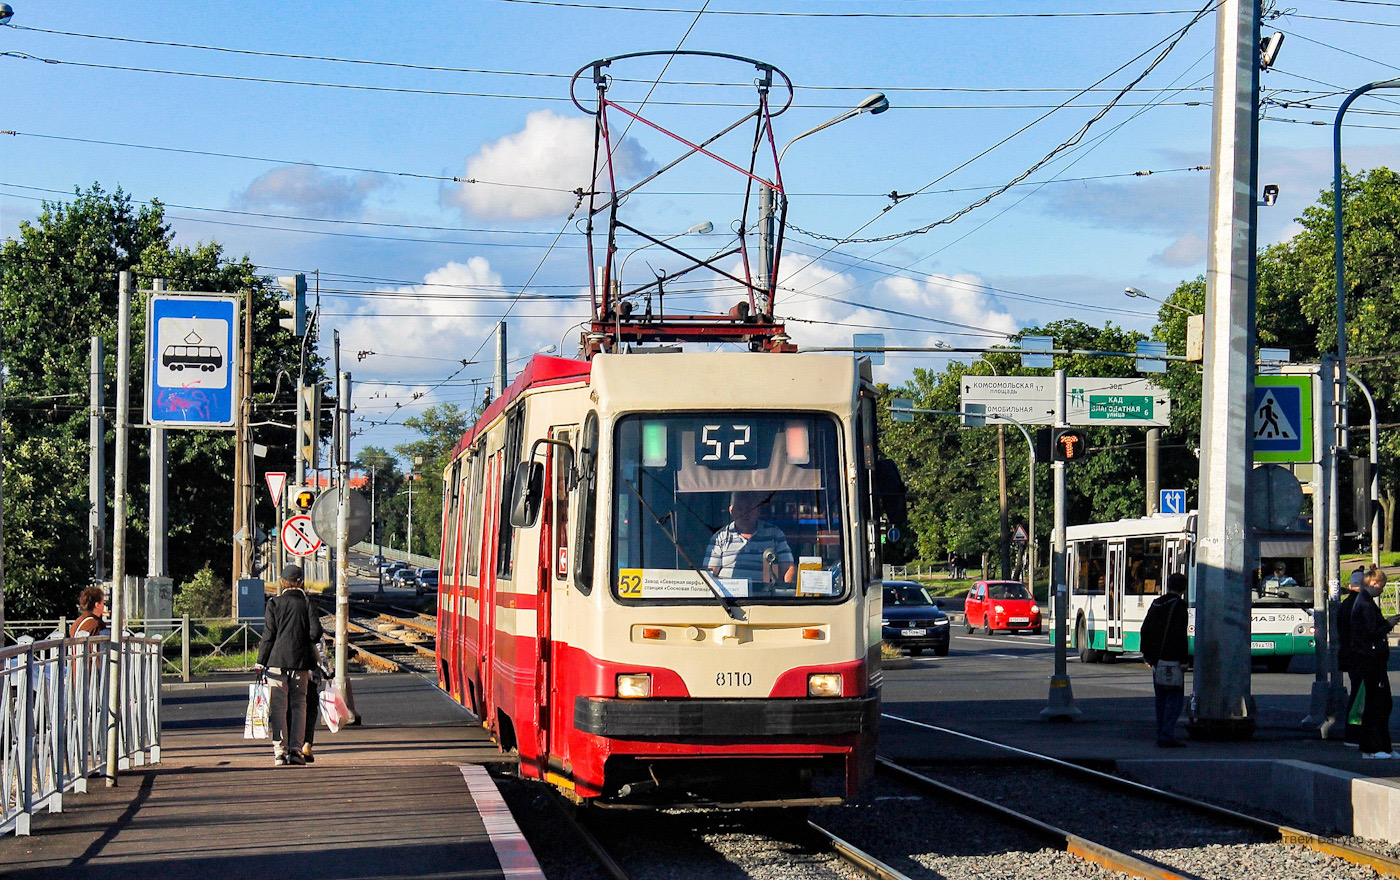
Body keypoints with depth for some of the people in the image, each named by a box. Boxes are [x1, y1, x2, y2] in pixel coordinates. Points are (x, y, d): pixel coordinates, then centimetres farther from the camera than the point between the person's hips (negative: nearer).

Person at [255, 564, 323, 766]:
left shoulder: (274, 603, -1)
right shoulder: (307, 603, 1)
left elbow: (268, 635, -2)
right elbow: (316, 632, -5)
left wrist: (260, 662, 3)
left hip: (277, 660, -1)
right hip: (301, 661, 1)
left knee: (278, 707, 2)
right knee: (298, 705, 8)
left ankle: (280, 751, -4)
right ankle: (295, 749, 0)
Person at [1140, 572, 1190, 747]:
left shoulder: (1156, 605, 12)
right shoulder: (1180, 606, -11)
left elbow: (1145, 630, 18)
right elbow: (1180, 635, -18)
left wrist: (1147, 654, 26)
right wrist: (1184, 660, -15)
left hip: (1157, 659, 8)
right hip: (1172, 660, -8)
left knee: (1161, 699, 14)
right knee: (1175, 698, -5)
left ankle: (1162, 735, 17)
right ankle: (1167, 737, -12)